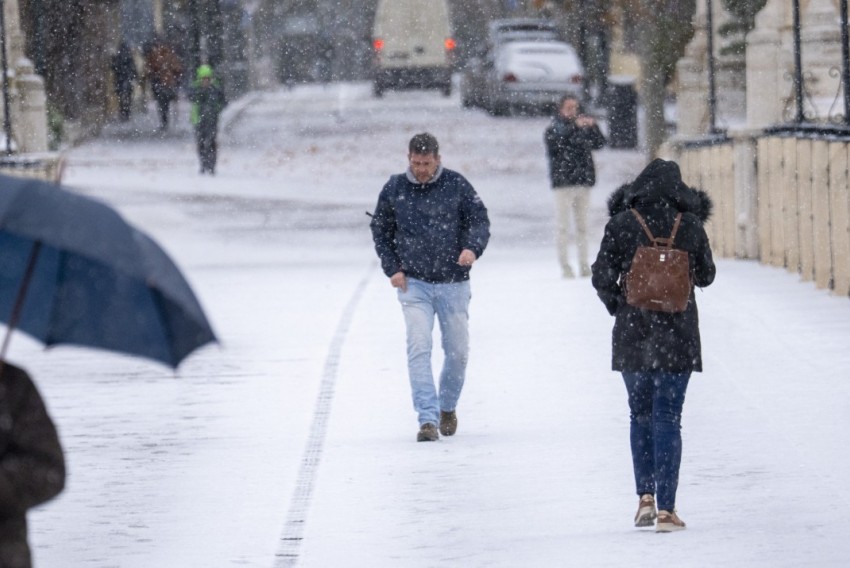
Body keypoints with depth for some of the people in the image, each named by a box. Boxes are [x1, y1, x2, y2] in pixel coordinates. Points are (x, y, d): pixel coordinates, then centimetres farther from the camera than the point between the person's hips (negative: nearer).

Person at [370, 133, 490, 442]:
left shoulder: (457, 185, -2)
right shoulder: (394, 190, 1)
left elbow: (480, 220, -1)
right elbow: (380, 231, 11)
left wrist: (472, 248, -21)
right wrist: (392, 268, 0)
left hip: (453, 283, 0)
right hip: (414, 283, 0)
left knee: (458, 351, 7)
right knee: (419, 350, -14)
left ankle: (448, 407, 33)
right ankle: (428, 419, -16)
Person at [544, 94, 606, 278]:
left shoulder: (583, 127, 15)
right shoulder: (554, 128, 2)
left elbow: (599, 144, 8)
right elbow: (555, 142, -18)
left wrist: (593, 127, -10)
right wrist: (574, 127, -27)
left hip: (584, 181, 4)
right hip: (563, 183, -4)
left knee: (582, 226, 7)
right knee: (563, 227, -6)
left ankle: (584, 265, 10)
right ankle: (565, 267, -7)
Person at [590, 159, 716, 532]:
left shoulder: (622, 224, -5)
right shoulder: (691, 225, -4)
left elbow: (602, 277, -7)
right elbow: (705, 276, 7)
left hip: (633, 333, 0)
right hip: (678, 334, 0)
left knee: (640, 415, 16)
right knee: (668, 418, 1)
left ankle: (645, 497, 7)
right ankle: (666, 509, -5)